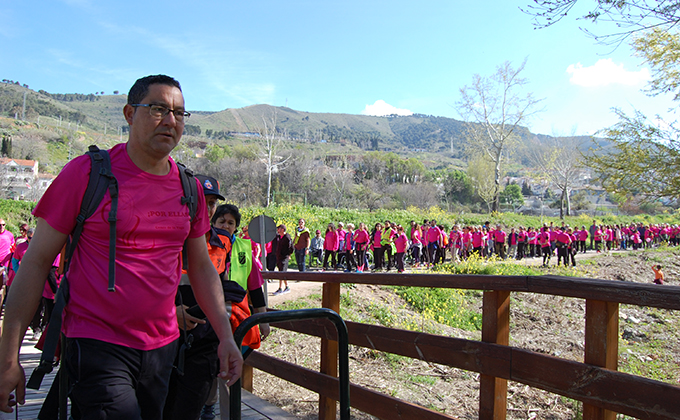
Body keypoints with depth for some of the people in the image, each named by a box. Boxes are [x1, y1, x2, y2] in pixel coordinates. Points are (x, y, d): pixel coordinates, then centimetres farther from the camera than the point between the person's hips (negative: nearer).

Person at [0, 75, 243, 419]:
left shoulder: (189, 189, 4)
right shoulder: (87, 172, -8)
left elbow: (201, 267, 11)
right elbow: (36, 261, -6)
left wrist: (226, 336, 5)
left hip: (162, 348, 5)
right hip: (96, 347, -5)